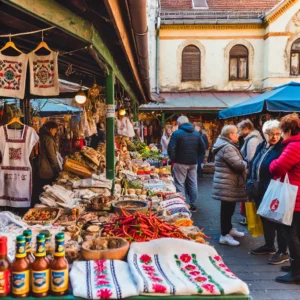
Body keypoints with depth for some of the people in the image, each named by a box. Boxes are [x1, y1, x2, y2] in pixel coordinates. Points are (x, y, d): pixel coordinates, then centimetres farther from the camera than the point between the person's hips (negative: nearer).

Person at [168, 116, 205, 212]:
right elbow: (202, 148, 7)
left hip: (180, 163, -5)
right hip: (193, 163, 5)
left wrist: (173, 159, -2)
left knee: (180, 184, 2)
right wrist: (195, 156, 13)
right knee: (193, 184, 11)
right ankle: (193, 205, 18)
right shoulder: (197, 133, 7)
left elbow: (171, 149, -16)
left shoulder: (177, 133, -10)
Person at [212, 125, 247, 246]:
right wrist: (245, 164, -4)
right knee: (227, 209, -4)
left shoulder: (226, 146, 15)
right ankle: (224, 235, 3)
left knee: (229, 208, 21)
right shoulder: (227, 147, -21)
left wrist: (242, 163, 9)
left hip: (228, 184, 11)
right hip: (228, 184, -11)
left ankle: (229, 229, 34)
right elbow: (238, 164, -24)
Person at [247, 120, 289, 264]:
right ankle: (269, 245, 35)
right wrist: (251, 185, 12)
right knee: (265, 219, 19)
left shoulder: (282, 148, -13)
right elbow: (253, 166, 15)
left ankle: (283, 251, 16)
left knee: (279, 221, 3)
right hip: (260, 191, 8)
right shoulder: (261, 146, 10)